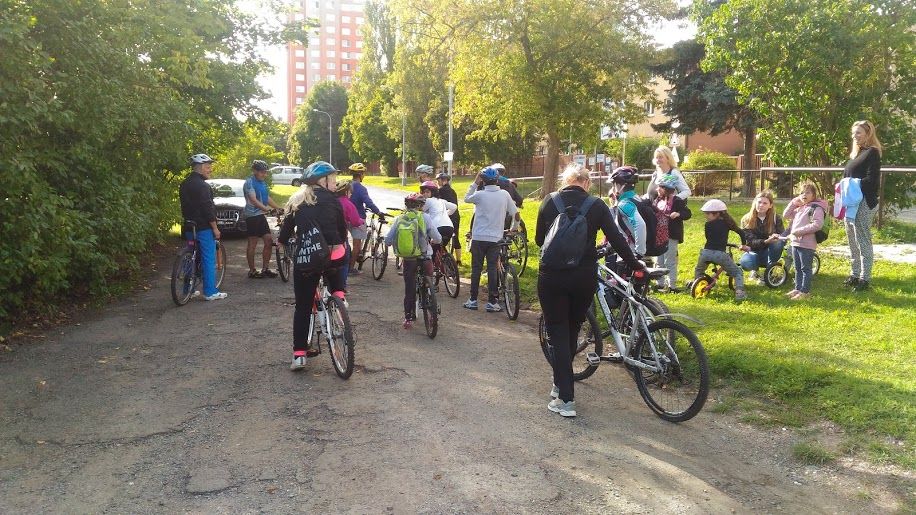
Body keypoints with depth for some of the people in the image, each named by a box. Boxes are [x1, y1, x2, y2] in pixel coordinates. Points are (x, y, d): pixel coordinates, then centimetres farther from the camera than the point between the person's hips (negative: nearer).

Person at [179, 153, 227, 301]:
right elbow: (208, 208, -19)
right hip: (203, 228, -9)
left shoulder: (184, 184, 13)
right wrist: (215, 228, -15)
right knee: (209, 260, -4)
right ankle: (210, 292, -2)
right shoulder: (201, 185, -16)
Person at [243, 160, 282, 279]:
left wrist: (280, 209, 10)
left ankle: (265, 269, 13)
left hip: (261, 215, 8)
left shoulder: (262, 183, 16)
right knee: (252, 243, -3)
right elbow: (253, 200, -21)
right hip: (252, 216, -8)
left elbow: (268, 199, 20)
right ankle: (252, 271, 4)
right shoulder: (250, 182, -10)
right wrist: (268, 209, -32)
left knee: (269, 241, 5)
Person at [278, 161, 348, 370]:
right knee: (332, 270, 38)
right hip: (333, 256, -1)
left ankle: (299, 354, 10)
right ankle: (338, 295, 15)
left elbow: (287, 227, 12)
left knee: (303, 307, 11)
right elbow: (342, 229, 10)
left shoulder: (297, 200, 11)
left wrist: (281, 242, 33)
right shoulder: (331, 200, 4)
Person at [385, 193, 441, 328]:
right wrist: (431, 241, 15)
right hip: (424, 258, -2)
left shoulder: (399, 219, 1)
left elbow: (388, 241, -2)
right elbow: (437, 239, -8)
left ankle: (408, 318, 15)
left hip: (407, 259, 2)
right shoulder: (425, 217, -5)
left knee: (409, 289, 13)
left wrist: (398, 245, 20)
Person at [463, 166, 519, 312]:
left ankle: (473, 300, 12)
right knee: (492, 269, 6)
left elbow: (466, 198, 12)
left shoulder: (480, 194, -9)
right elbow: (516, 214, 2)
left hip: (479, 237, -1)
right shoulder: (505, 194, -2)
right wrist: (514, 228, 19)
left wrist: (474, 183, 11)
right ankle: (492, 302, 5)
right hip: (496, 238, 2)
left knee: (476, 269, 7)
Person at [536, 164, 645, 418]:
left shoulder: (549, 202, 1)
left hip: (552, 276, -1)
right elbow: (617, 240, -3)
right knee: (572, 330, 20)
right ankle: (561, 383, 34)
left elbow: (539, 239, 9)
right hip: (584, 277, 1)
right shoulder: (596, 206, -1)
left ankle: (566, 399, 0)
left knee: (558, 333, 5)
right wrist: (636, 266, 8)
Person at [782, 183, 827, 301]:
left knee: (805, 268, -1)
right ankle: (798, 289, 24)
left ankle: (805, 291, 5)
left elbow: (818, 224, -20)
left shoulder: (816, 208, -9)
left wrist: (800, 231, -21)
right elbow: (786, 215, 13)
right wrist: (794, 202, 7)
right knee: (798, 268, 15)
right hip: (795, 242, 8)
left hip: (807, 244, -8)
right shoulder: (799, 208, 16)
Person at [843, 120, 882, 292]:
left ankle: (865, 279, 0)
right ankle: (855, 274, 22)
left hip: (864, 203, -9)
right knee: (853, 240, 13)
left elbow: (871, 179, -16)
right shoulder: (856, 153, 19)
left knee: (863, 241, -5)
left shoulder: (872, 152, -7)